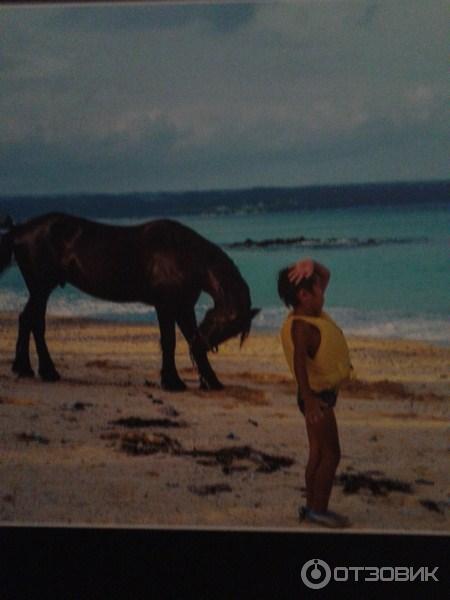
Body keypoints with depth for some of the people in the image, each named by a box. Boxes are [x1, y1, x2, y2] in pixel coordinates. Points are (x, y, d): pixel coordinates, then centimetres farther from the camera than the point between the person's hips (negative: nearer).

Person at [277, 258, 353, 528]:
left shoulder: (314, 313, 4)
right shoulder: (301, 326, -23)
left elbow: (326, 274, 14)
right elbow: (298, 361, -37)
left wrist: (311, 264, -8)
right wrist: (309, 399, -46)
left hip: (323, 393, 10)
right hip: (317, 395, -10)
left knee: (318, 453, 15)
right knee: (331, 454, -4)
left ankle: (313, 507, 23)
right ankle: (318, 509, 3)